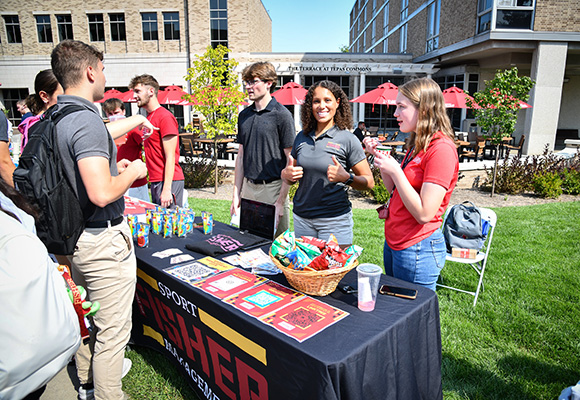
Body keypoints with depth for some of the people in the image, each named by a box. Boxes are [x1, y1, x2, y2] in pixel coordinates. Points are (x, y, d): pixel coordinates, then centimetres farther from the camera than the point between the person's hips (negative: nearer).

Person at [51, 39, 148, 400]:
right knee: (112, 330, 4)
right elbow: (101, 193, -30)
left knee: (84, 318, 25)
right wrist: (132, 172, -13)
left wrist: (110, 167, 16)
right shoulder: (87, 120, -22)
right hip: (102, 240, -10)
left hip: (72, 236, 10)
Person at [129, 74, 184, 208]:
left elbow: (170, 157, -16)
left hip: (169, 181, -9)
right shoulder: (149, 118, 16)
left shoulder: (165, 117, -11)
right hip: (155, 181, 9)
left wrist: (166, 189, -20)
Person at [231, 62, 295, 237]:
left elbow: (291, 161, -10)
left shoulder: (282, 115, -8)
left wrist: (281, 201, -13)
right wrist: (236, 194, 9)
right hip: (248, 188, 6)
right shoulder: (244, 115, 11)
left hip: (273, 188, -5)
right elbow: (241, 156, 14)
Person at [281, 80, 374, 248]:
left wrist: (346, 177, -23)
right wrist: (286, 174, -4)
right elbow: (290, 172, 18)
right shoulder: (301, 137, 7)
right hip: (301, 218, 4)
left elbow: (369, 182, -5)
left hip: (335, 221, -4)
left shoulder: (348, 139, -6)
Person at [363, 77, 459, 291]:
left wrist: (395, 170, -24)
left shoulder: (441, 149, -20)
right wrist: (380, 155, 3)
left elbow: (424, 213, -23)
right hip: (393, 242, 9)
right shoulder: (418, 143, 9)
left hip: (418, 249, -9)